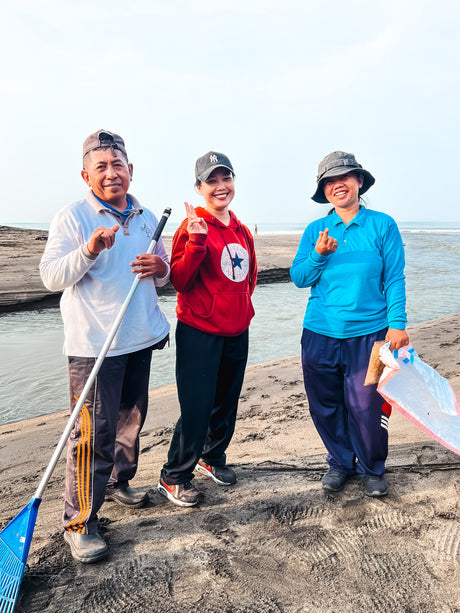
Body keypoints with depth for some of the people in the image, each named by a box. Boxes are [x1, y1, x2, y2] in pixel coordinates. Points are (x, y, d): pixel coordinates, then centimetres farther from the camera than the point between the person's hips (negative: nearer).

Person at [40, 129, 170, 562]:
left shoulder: (145, 218, 12)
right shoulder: (72, 218, -7)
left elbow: (163, 276, 21)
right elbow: (51, 277, -14)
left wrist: (161, 268, -4)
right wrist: (89, 250, -29)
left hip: (140, 338, 7)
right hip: (94, 344, -6)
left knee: (131, 419, 18)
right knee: (94, 433, -5)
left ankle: (118, 482, 41)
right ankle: (79, 522, 11)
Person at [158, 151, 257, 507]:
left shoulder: (242, 230, 10)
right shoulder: (192, 227, -10)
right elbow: (180, 281, -19)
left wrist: (243, 302, 13)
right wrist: (196, 242, -28)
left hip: (237, 331, 7)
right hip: (199, 332, -7)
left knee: (227, 401, 18)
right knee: (196, 408, -4)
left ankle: (212, 457, 40)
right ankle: (173, 478, 15)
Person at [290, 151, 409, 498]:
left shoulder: (382, 225, 2)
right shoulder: (315, 231, 9)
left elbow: (395, 279, -1)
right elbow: (299, 278, 5)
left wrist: (397, 324, -10)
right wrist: (318, 255, -13)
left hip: (368, 334, -2)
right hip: (320, 335, 3)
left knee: (367, 407, 0)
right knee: (325, 407, 10)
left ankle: (372, 469, 26)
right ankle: (341, 463, 33)